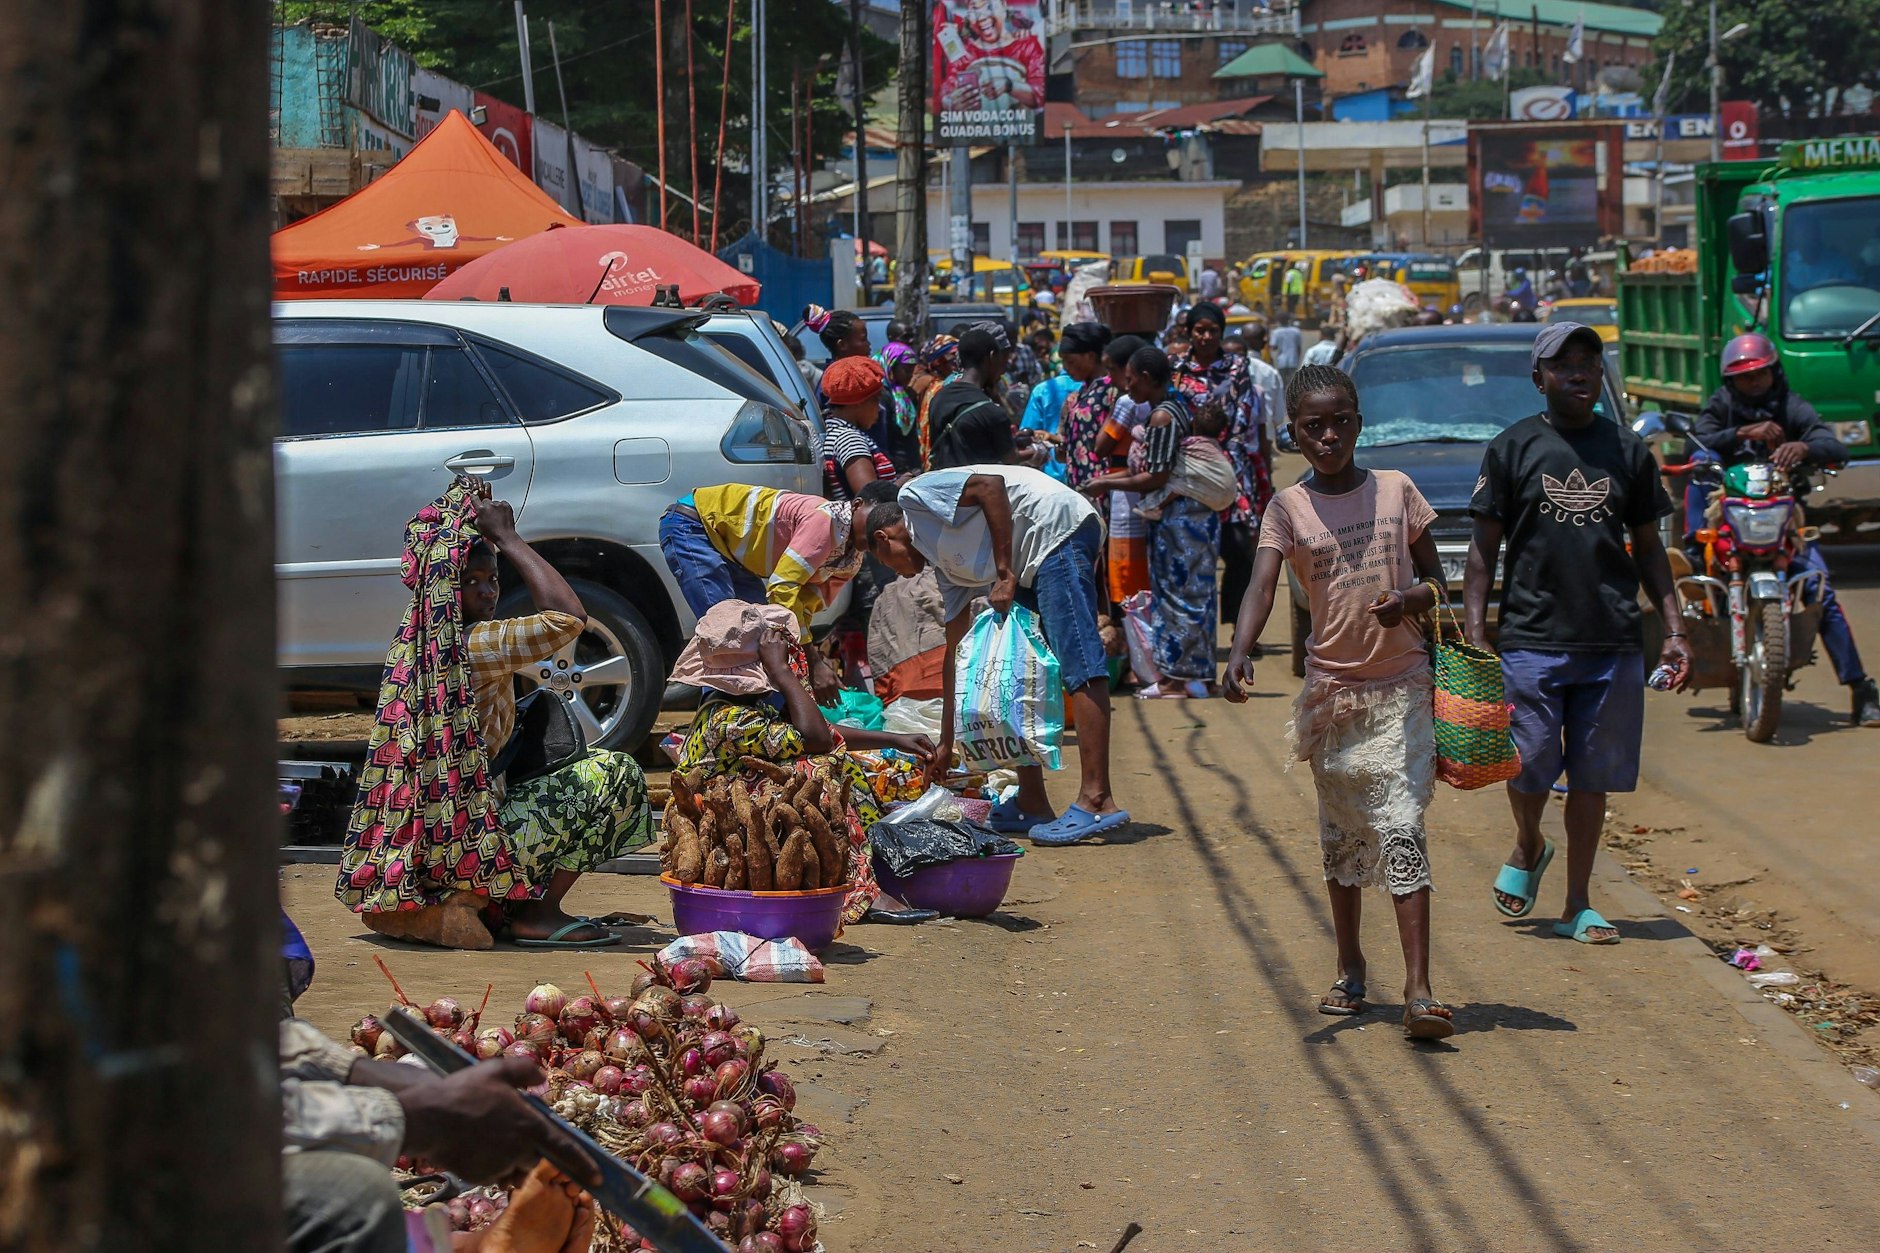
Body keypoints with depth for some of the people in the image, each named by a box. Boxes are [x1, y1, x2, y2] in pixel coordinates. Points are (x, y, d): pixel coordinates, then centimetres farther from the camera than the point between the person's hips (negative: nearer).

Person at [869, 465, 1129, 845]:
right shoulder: (948, 570, 26)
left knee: (1078, 668, -16)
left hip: (1059, 528, -10)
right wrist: (946, 744, 30)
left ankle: (1096, 802, -23)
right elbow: (956, 652, 28)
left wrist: (1004, 573, -14)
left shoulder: (915, 496, 4)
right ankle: (1031, 804, 12)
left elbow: (990, 485, -12)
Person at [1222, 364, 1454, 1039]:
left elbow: (1436, 577, 9)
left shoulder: (1396, 490, 2)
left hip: (1401, 687, -1)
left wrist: (1410, 599, -15)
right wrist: (1239, 655, -34)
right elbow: (1262, 586, -16)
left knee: (1401, 831, -12)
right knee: (1340, 835, 14)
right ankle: (1350, 970, 31)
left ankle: (1418, 991, -18)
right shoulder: (1289, 507, -1)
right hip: (1330, 688, 2)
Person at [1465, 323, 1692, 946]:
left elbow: (1647, 547, 15)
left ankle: (1577, 906, 15)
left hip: (1613, 643, 2)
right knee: (1529, 768, -2)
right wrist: (1476, 636, -5)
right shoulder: (1512, 448, 1)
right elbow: (1484, 549, 2)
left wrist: (1673, 629, 8)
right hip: (1532, 639, -2)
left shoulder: (1628, 451, 9)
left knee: (1593, 777, 5)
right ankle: (1528, 850, 31)